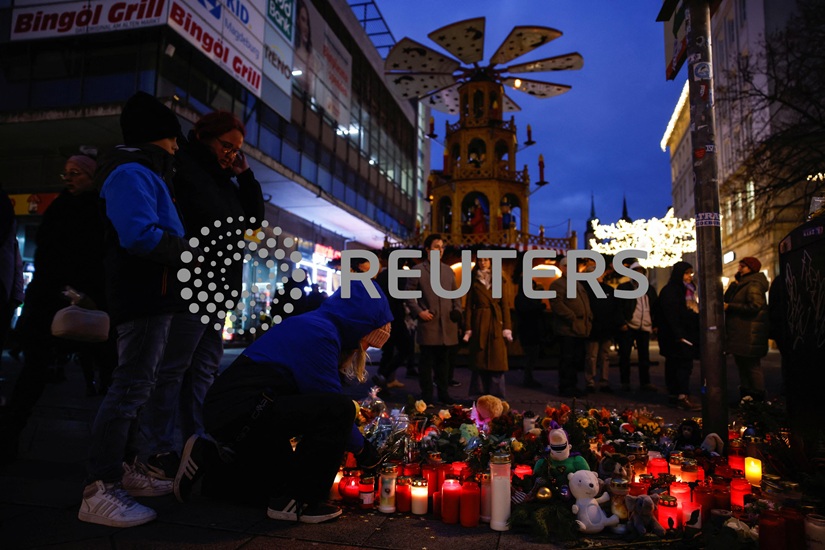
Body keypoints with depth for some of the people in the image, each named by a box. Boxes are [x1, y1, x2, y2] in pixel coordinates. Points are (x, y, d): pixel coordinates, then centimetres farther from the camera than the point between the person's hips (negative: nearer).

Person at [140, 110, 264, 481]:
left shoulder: (223, 179, 20)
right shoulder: (183, 167, -4)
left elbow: (255, 218, 18)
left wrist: (245, 176, 12)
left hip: (219, 286, 9)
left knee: (205, 367, 10)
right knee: (174, 367, -4)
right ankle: (160, 449, 4)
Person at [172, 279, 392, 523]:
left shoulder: (315, 325, 11)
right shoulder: (320, 334, -20)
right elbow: (333, 406, -19)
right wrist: (362, 448, -3)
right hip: (241, 412, -11)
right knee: (340, 409, -24)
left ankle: (208, 460, 26)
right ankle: (295, 502, -10)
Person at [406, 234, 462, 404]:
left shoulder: (448, 270, 15)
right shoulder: (417, 270, 0)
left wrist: (457, 309, 2)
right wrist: (419, 312, -12)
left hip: (447, 324, 4)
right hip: (428, 323, -4)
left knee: (444, 361, 11)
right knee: (426, 361, 3)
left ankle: (443, 393, 21)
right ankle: (426, 395, 12)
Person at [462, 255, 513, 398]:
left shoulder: (498, 280, 8)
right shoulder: (474, 281, 7)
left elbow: (505, 305, 4)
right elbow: (468, 306, 4)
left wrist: (507, 327, -4)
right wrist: (468, 328, -4)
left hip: (496, 323, 0)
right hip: (479, 323, 0)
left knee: (497, 360, -3)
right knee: (480, 361, 3)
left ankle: (498, 397, 2)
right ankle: (484, 396, 11)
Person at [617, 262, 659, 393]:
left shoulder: (650, 289, 16)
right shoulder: (623, 288, 3)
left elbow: (655, 307, 18)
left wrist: (655, 324, 7)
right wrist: (621, 323, -12)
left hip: (645, 327, 4)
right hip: (628, 327, -4)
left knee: (644, 356, 8)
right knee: (625, 355, 0)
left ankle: (645, 382, 15)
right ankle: (625, 382, 7)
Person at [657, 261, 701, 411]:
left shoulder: (688, 291, 19)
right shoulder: (670, 291, -9)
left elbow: (693, 314, 22)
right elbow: (671, 316, -17)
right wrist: (679, 335, -22)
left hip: (687, 335, 8)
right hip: (676, 336, -8)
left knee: (674, 365, 9)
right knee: (684, 365, -13)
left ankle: (675, 394, 12)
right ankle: (683, 397, -15)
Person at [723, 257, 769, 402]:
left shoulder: (753, 285, -11)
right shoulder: (742, 284, 19)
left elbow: (754, 306, -23)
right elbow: (727, 300, 14)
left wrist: (730, 307, -18)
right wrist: (734, 285, 4)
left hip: (750, 334, -10)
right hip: (739, 334, 10)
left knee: (752, 366, -5)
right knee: (742, 365, 15)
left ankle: (758, 398, 3)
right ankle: (745, 396, 24)